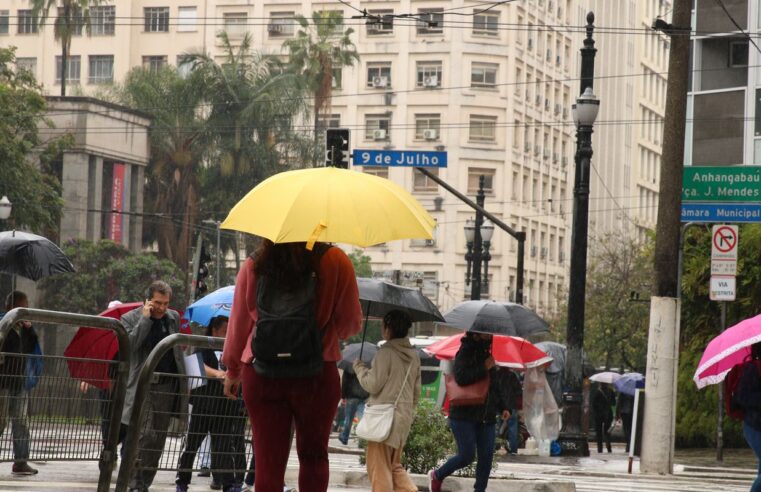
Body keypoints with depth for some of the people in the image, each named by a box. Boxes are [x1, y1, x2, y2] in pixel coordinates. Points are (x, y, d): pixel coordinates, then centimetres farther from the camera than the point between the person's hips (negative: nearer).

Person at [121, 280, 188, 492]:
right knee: (140, 437, -11)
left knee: (157, 439, 7)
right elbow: (130, 345, -17)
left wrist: (183, 382, 13)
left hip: (167, 387, 4)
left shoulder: (173, 318, 12)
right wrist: (145, 318, -16)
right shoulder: (130, 318, 0)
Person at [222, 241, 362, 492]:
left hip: (260, 376, 2)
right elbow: (350, 323, -1)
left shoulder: (253, 266, 1)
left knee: (268, 461, 4)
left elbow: (239, 324, 9)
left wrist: (232, 370, 22)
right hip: (317, 376, -2)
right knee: (313, 457, 12)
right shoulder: (335, 262, -6)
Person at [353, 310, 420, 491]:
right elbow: (417, 390, 15)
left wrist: (360, 367, 2)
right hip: (404, 415, 8)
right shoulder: (413, 355, 10)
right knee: (394, 464, 17)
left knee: (379, 466, -1)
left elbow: (372, 385, -13)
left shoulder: (386, 353, -14)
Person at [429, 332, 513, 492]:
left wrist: (504, 407, 11)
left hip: (486, 417, 7)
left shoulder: (488, 354, 15)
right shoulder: (466, 352, -8)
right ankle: (437, 475, 15)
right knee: (467, 455, -9)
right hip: (464, 415, -7)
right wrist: (484, 368, -21)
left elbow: (498, 384, 21)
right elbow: (461, 377, -24)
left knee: (486, 457, -1)